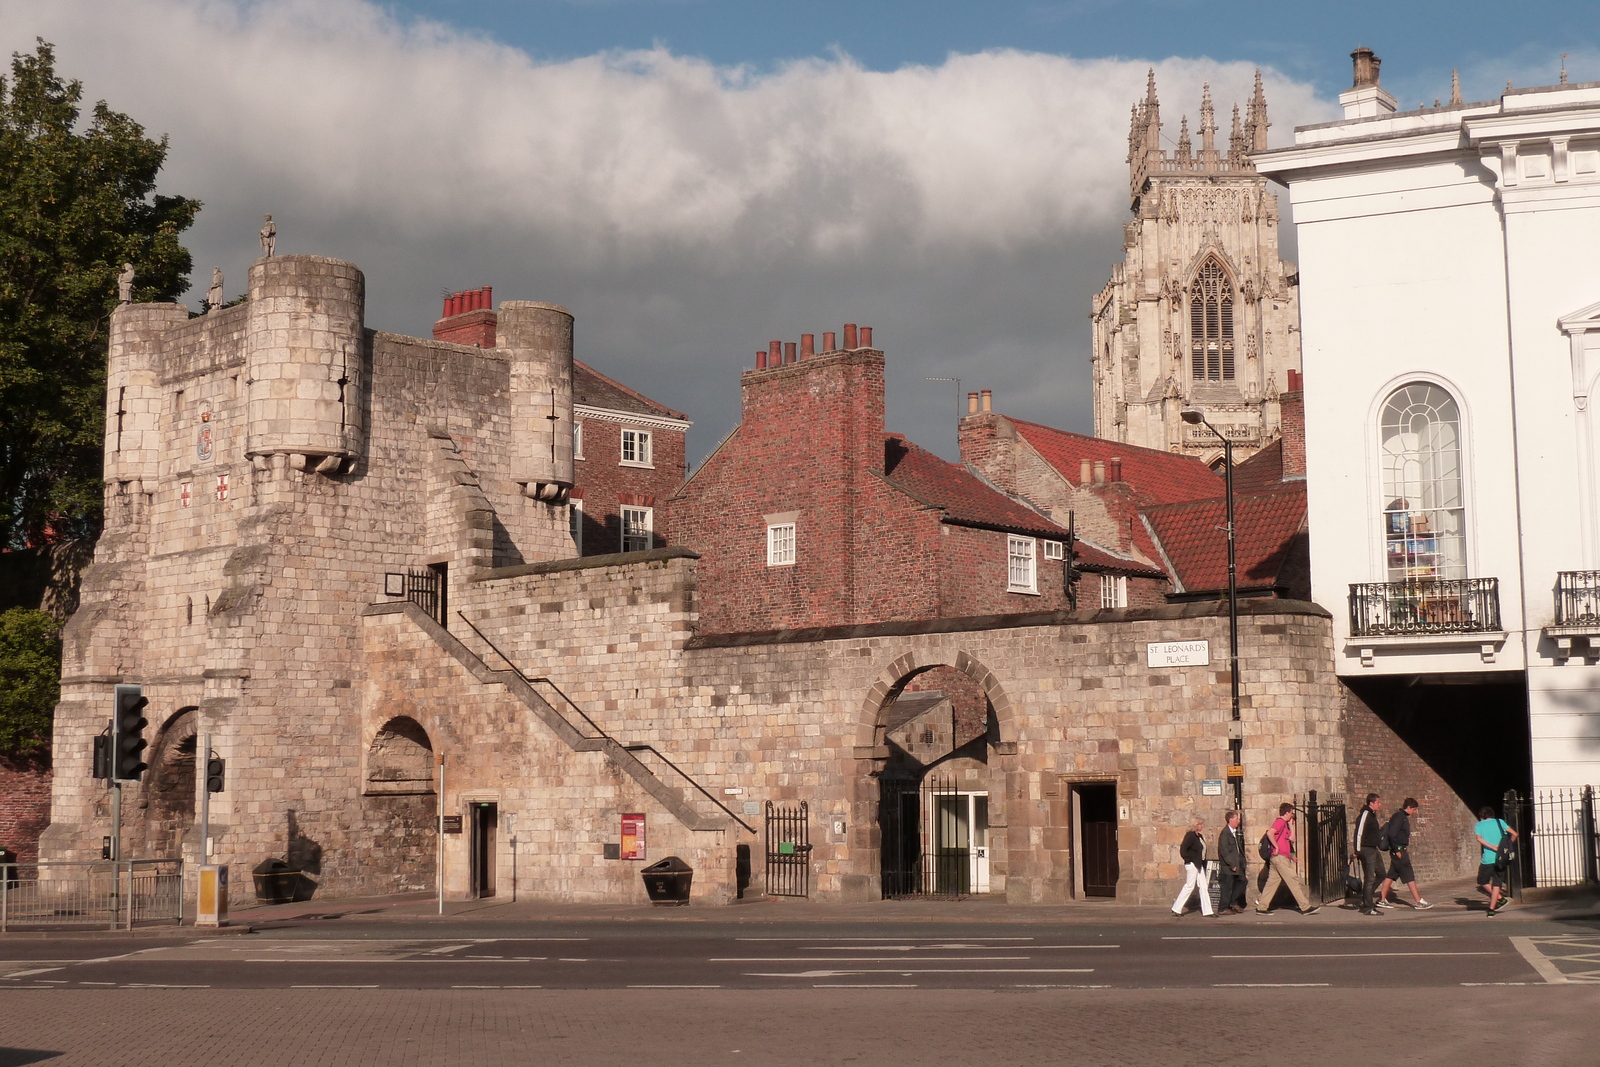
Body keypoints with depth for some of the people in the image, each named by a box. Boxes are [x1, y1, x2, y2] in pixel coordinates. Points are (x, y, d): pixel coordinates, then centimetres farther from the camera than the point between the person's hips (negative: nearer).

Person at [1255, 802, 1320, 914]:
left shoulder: (1285, 824, 22)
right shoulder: (1280, 822, -9)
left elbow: (1292, 838, 20)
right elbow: (1270, 833, -25)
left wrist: (1291, 825, 19)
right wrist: (1276, 847, -19)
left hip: (1278, 858, 10)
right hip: (1280, 857, -10)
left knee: (1272, 882, 8)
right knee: (1293, 880, -8)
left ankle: (1261, 907, 7)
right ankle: (1305, 907, -7)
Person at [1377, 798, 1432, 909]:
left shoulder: (1403, 817, 16)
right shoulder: (1399, 817, -15)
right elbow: (1392, 834, -23)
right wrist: (1397, 850, -21)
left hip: (1399, 850, 10)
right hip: (1399, 850, -10)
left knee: (1391, 875, 11)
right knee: (1409, 876, -7)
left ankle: (1382, 900, 15)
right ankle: (1418, 902, -5)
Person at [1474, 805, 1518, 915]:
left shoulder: (1479, 825, 6)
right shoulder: (1499, 822, 10)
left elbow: (1479, 839, -14)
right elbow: (1514, 834, 1)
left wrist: (1493, 847, -16)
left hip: (1487, 859, -2)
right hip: (1501, 858, 2)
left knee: (1482, 881, 17)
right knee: (1496, 884, 7)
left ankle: (1500, 899, 7)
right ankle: (1492, 909, 2)